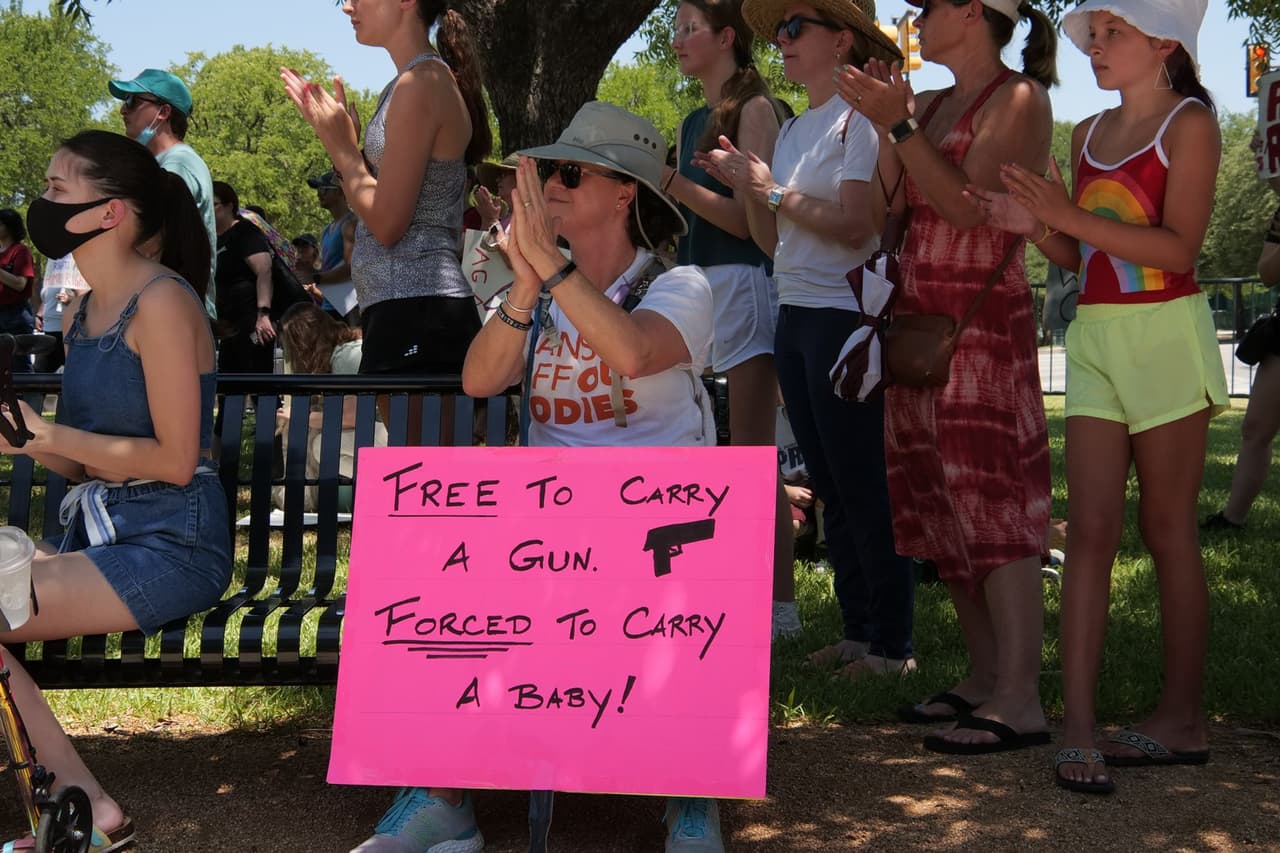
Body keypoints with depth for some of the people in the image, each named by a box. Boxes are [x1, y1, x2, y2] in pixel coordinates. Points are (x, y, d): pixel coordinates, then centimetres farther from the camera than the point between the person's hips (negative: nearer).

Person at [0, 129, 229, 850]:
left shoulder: (161, 302, -12)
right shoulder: (84, 311, 14)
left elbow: (175, 461, -15)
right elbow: (84, 463, 16)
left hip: (172, 541, -8)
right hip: (98, 527, 9)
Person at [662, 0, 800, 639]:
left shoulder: (753, 108, -4)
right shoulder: (694, 121, 19)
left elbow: (746, 218, -14)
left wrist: (669, 180, -19)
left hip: (745, 284, -8)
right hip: (697, 284, 8)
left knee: (752, 457, -9)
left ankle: (780, 608, -6)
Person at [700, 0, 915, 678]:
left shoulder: (860, 117, -7)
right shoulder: (792, 130, 19)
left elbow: (856, 225, -19)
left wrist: (773, 190, -11)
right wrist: (742, 186, 4)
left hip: (845, 315, -9)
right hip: (794, 317, 9)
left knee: (863, 485, -7)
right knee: (831, 486, 11)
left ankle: (892, 643, -1)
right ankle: (857, 632, 18)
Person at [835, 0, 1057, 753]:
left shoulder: (1019, 100, -5)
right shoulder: (930, 105, 16)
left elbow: (968, 205, -17)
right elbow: (891, 206, 9)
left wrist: (899, 124, -17)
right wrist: (885, 125, 3)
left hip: (984, 321, -8)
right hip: (920, 317, 8)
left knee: (991, 500, -11)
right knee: (941, 503, 8)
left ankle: (1020, 699, -9)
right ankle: (985, 676, 15)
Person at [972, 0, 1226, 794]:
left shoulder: (1190, 124, -4)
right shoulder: (1089, 135, 14)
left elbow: (1179, 247, -15)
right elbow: (1080, 255, 13)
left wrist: (1071, 216, -20)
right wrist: (1036, 225, -7)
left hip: (1166, 336, -5)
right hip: (1096, 339, 5)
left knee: (1168, 528, 2)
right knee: (1090, 528, -3)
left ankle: (1184, 715, 14)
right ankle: (1079, 726, -5)